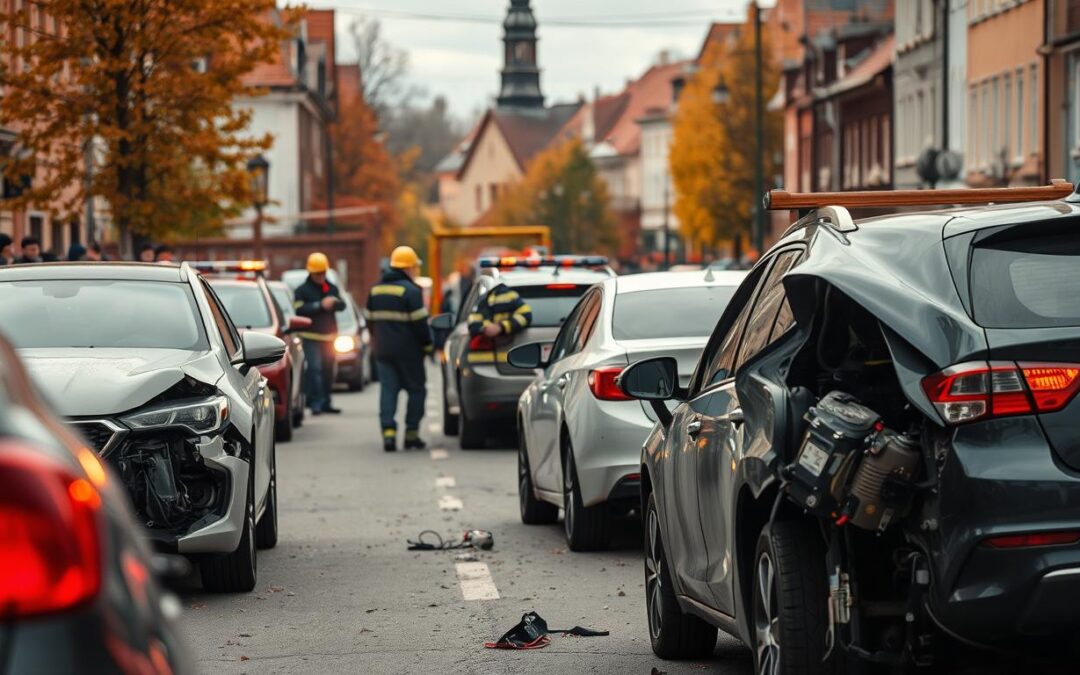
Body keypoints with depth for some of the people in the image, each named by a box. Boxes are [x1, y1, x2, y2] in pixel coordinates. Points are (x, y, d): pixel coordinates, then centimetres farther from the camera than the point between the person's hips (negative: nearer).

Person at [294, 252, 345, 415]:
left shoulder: (332, 288, 14)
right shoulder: (302, 290, -1)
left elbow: (342, 305, 6)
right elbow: (300, 309, -14)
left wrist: (334, 302, -16)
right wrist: (320, 305, -21)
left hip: (328, 336, 5)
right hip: (311, 336, -5)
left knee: (328, 370, 8)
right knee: (315, 368, -14)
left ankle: (325, 403, 16)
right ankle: (316, 403, -16)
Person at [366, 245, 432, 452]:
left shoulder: (376, 289, 11)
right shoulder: (411, 291, -11)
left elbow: (370, 319, 18)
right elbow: (420, 322, -13)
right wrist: (428, 345, -2)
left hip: (383, 350, 5)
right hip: (408, 351, -5)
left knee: (388, 390, 4)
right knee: (416, 390, 7)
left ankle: (388, 432, -11)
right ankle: (411, 434, 5)